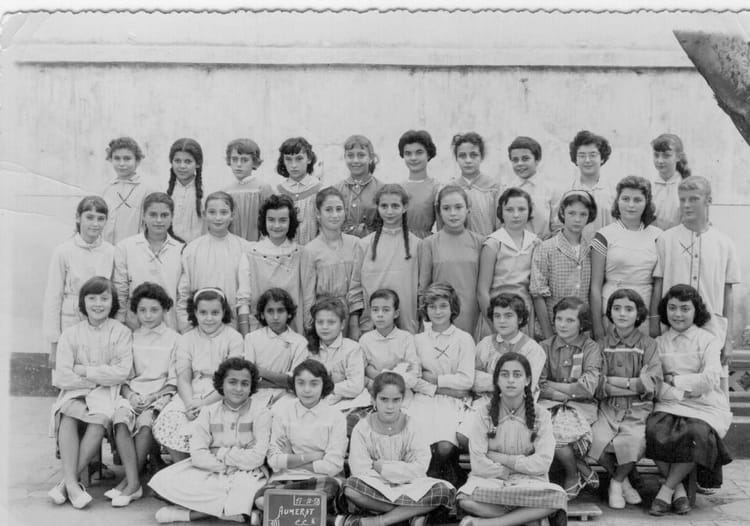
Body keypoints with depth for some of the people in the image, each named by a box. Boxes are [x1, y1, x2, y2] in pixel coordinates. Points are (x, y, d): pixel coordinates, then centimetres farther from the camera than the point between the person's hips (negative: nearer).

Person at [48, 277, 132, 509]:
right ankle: (71, 484, -31)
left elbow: (122, 372, -9)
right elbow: (61, 378, -2)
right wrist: (100, 376, -7)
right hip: (75, 392, 2)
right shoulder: (70, 334, 7)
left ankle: (66, 482, -23)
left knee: (100, 419, -31)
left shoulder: (121, 332, 3)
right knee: (67, 417, -30)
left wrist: (83, 371, -8)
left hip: (107, 393, -1)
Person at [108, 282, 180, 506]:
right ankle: (134, 483, -31)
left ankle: (127, 481, -22)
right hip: (132, 393, 2)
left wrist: (154, 397, -11)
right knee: (121, 420, -28)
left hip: (160, 394, -2)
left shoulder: (174, 339, 7)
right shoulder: (130, 338, 16)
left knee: (146, 422, -32)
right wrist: (130, 395, -6)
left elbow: (174, 380, 3)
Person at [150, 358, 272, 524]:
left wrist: (219, 453, -8)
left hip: (246, 475, -3)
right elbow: (197, 455, -8)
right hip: (211, 473, 3)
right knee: (162, 480, -16)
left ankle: (191, 512, -15)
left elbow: (256, 458, -13)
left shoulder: (260, 412, -5)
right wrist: (238, 456, -15)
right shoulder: (209, 412, 2)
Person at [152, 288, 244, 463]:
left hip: (220, 395, -3)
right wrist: (189, 404, -18)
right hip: (192, 393, 3)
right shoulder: (186, 340, 10)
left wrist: (205, 403, -18)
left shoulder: (233, 338, 0)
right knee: (166, 422, -21)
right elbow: (183, 378, 2)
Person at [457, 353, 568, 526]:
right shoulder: (482, 414, -1)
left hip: (529, 482, 1)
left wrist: (499, 457, -9)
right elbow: (479, 465, -8)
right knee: (465, 498, -33)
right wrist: (521, 465, -8)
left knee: (558, 497, -31)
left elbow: (542, 463, -8)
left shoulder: (541, 415, 1)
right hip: (491, 481, -1)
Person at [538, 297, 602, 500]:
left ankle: (573, 476, -2)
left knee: (558, 430, -31)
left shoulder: (591, 348, 3)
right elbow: (538, 387, -3)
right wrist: (571, 391, -12)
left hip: (580, 407, -2)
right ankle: (585, 472, -7)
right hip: (550, 405, 2)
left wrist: (553, 385, -4)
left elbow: (588, 388, -10)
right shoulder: (545, 347, 7)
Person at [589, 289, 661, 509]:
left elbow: (651, 383, -7)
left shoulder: (647, 345, 6)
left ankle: (616, 482, 3)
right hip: (608, 408, 1)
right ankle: (624, 481, 5)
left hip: (638, 409, -1)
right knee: (596, 439, -26)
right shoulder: (603, 344, 7)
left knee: (633, 442, -30)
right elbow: (598, 385, -4)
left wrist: (614, 382, -12)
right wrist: (634, 383, -11)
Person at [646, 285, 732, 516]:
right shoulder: (659, 343, 12)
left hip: (706, 409, -1)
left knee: (696, 434, -34)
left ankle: (666, 489, -15)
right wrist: (683, 391, -14)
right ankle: (678, 489, -10)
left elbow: (709, 380, -8)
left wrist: (673, 379, -5)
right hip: (670, 405, 2)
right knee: (654, 432, -30)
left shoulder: (708, 340, 7)